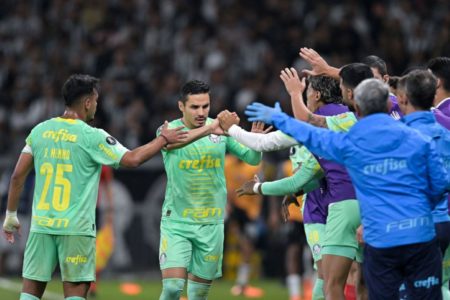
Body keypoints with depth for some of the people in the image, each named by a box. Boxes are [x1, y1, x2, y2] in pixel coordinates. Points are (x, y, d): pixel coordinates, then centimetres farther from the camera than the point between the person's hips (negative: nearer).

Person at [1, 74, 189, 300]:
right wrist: (164, 139, 6)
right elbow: (132, 159, -8)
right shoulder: (92, 137, -8)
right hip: (76, 227, -4)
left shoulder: (40, 131, 6)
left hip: (41, 224, 4)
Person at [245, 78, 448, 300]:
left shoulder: (349, 143, 1)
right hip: (421, 237, 0)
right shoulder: (418, 140, 2)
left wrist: (277, 118, 34)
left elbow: (310, 135, 16)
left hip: (380, 241, 0)